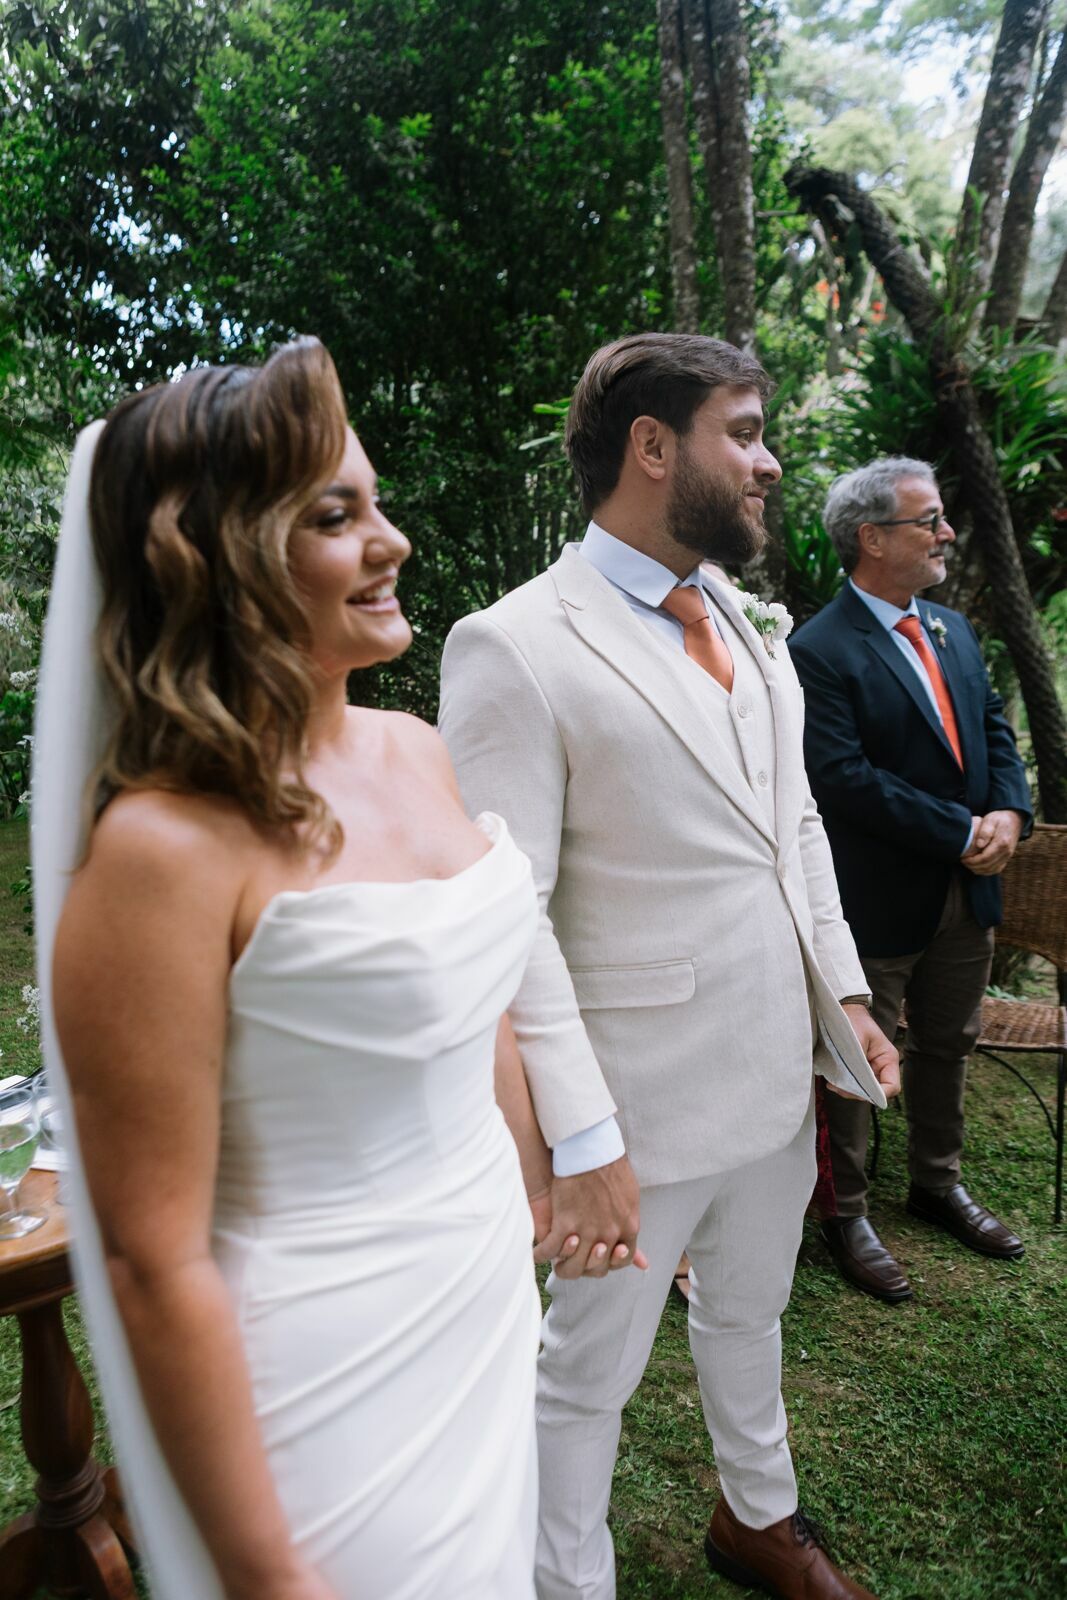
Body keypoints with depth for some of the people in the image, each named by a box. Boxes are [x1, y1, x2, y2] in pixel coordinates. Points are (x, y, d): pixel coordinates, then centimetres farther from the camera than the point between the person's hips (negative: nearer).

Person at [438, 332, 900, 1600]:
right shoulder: (513, 649, -19)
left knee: (749, 1315, 28)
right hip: (648, 1100, -7)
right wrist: (582, 1139, -22)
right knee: (590, 1367, 14)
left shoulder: (744, 624, 7)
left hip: (780, 1073, 8)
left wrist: (845, 994, 8)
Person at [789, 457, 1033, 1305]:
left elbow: (994, 728, 11)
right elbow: (846, 781, -24)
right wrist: (963, 832, -20)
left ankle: (939, 1182, 44)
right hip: (880, 900, -8)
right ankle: (847, 1215, 27)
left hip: (968, 889, 8)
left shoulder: (953, 628, 9)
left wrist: (1010, 812, -9)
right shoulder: (819, 650, -18)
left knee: (948, 1046, 23)